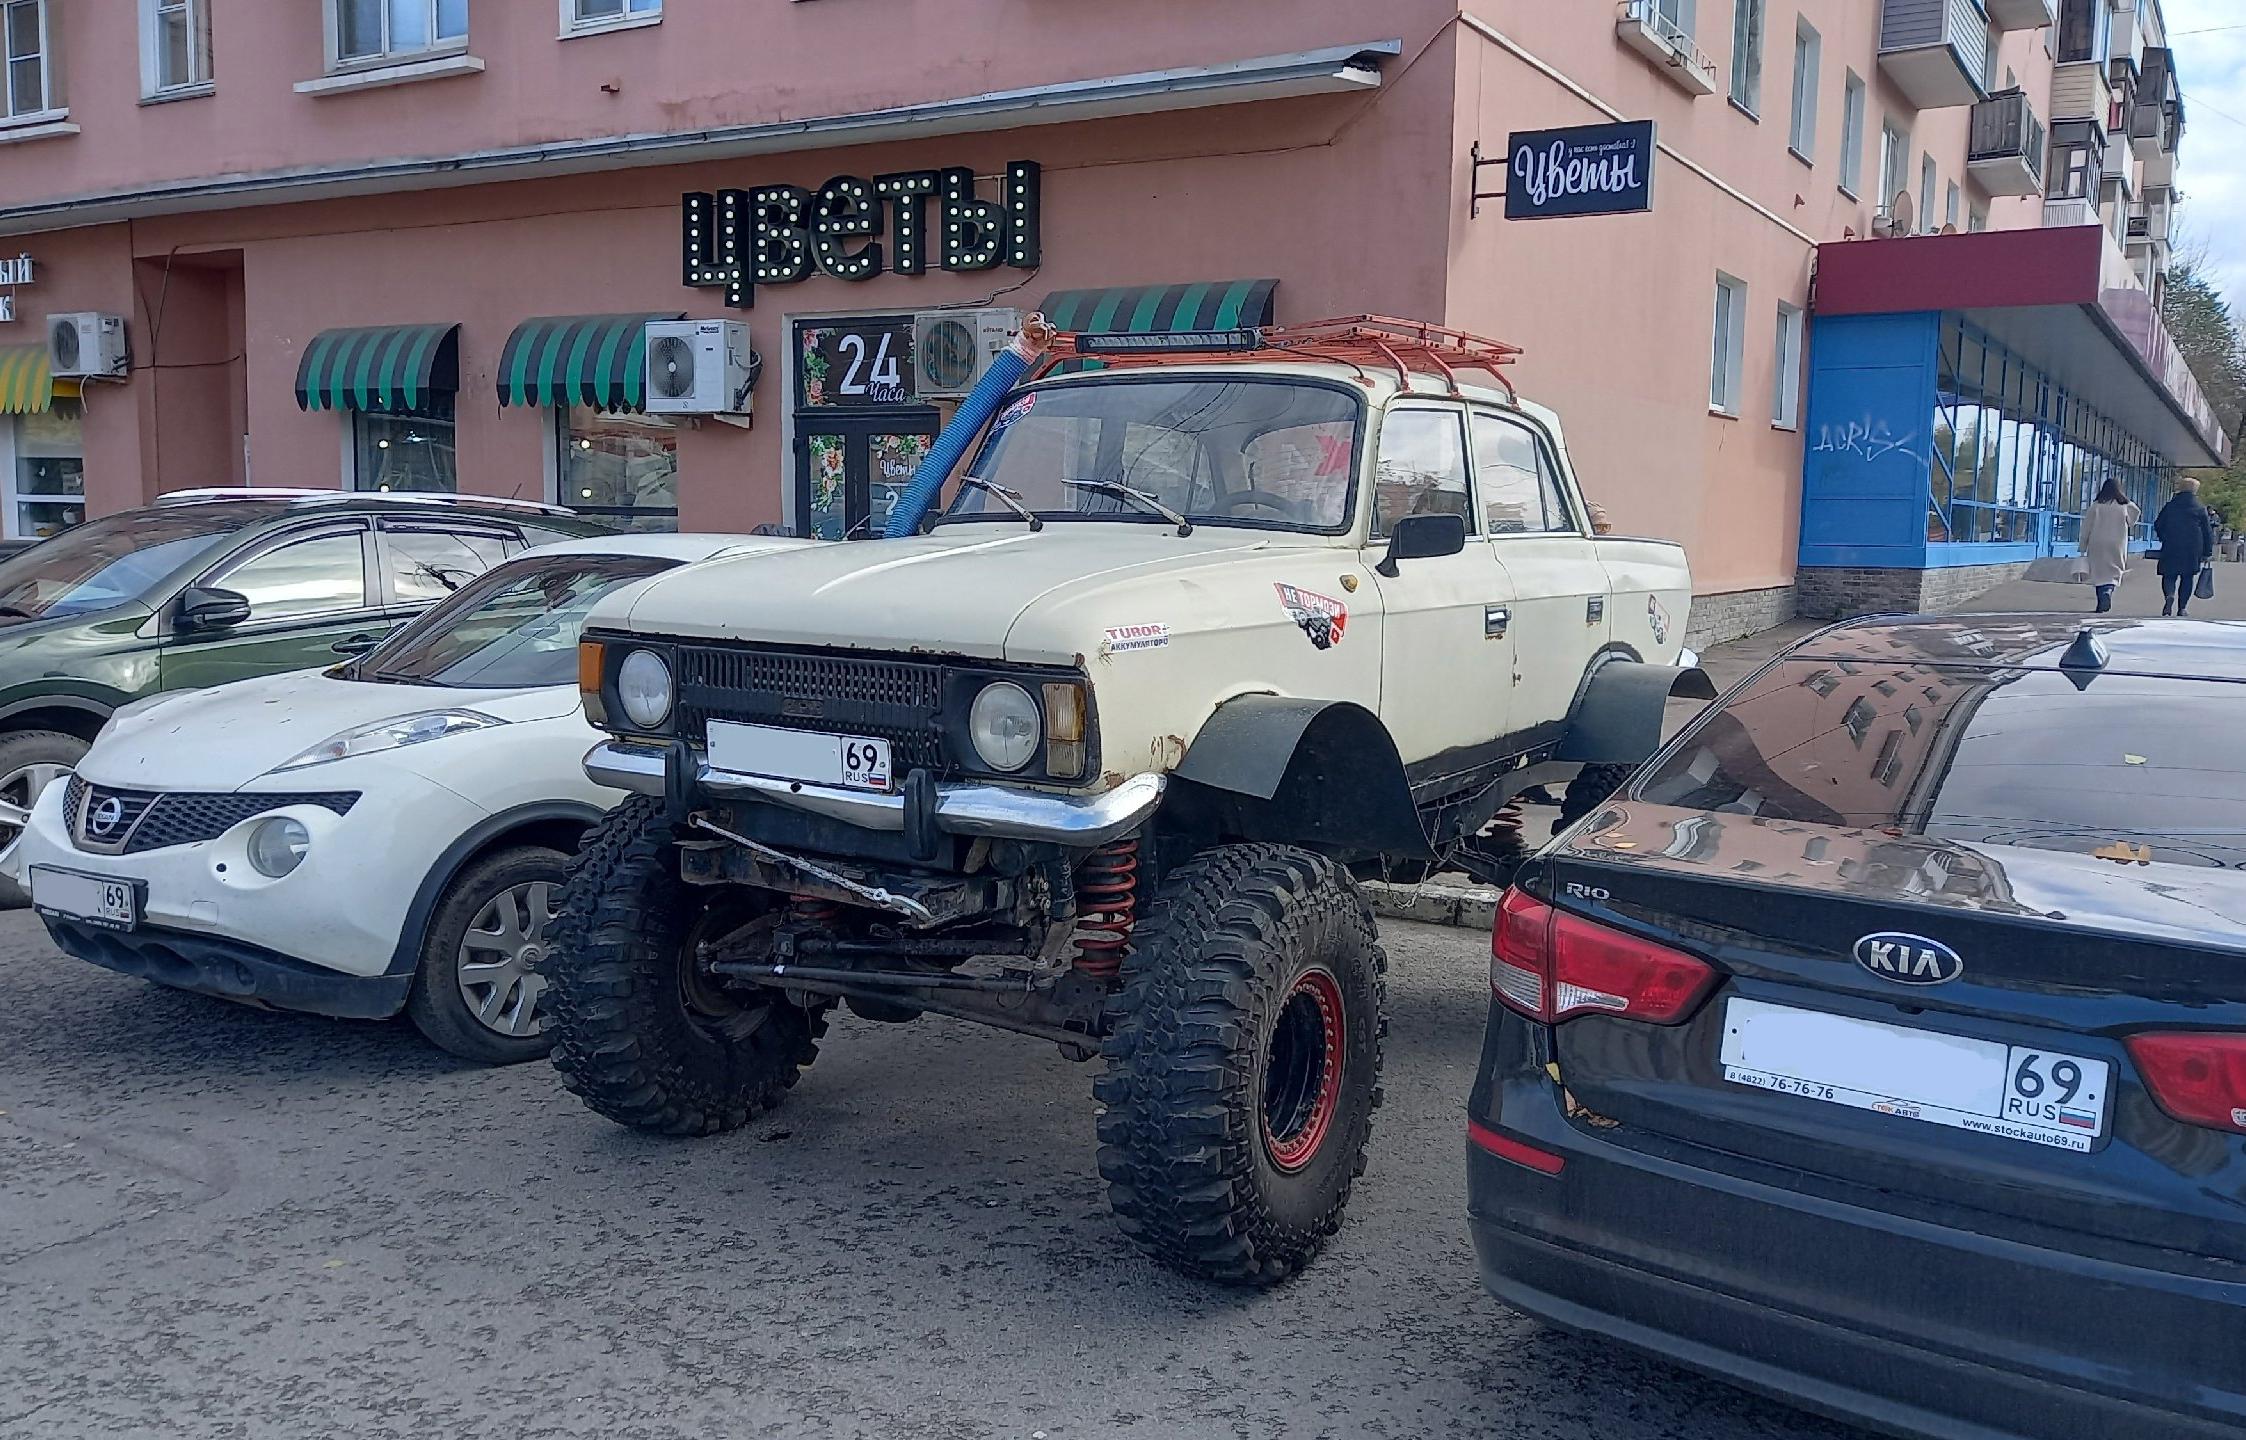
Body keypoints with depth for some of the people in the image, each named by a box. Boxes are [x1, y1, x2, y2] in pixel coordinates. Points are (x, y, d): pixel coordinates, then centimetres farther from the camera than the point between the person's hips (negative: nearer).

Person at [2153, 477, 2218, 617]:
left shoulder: (2170, 506, 5)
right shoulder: (2200, 508, 3)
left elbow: (2158, 526, 9)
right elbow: (2208, 532, 4)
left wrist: (2164, 540, 25)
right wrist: (2208, 552, 9)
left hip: (2171, 548, 0)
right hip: (2192, 550, 0)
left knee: (2169, 575, 6)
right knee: (2187, 577, 8)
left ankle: (2169, 595, -24)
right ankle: (2182, 607, 6)